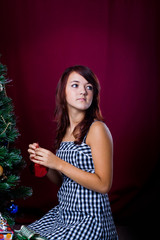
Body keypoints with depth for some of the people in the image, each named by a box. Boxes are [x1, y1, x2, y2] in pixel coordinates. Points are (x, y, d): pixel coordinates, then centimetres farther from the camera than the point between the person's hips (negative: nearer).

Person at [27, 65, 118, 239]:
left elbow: (103, 185, -20)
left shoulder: (97, 129, -15)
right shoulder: (64, 130, 6)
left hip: (90, 218, -7)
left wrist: (59, 164, -20)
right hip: (63, 211, 7)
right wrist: (43, 161, -6)